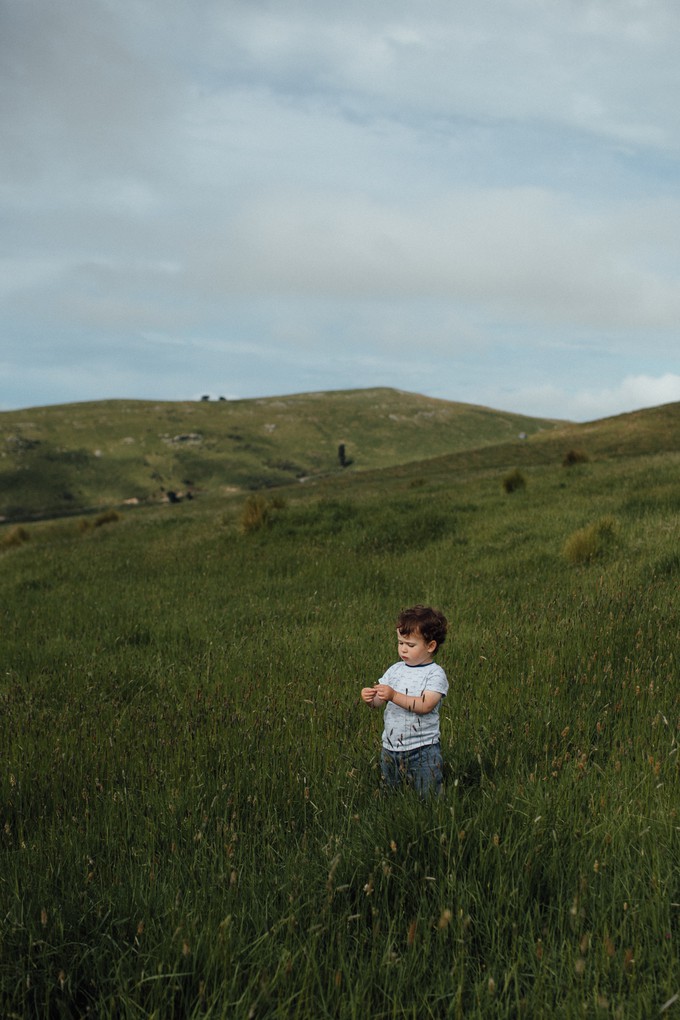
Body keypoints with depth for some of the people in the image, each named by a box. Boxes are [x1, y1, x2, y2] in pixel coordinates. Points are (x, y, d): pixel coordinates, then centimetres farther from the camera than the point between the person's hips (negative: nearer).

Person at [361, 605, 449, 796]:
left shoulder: (435, 674, -9)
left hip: (422, 750, -5)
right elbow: (379, 701, 5)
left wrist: (394, 696, -30)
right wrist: (369, 699, -19)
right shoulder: (395, 670, 8)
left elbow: (425, 705, -22)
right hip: (390, 748, 6)